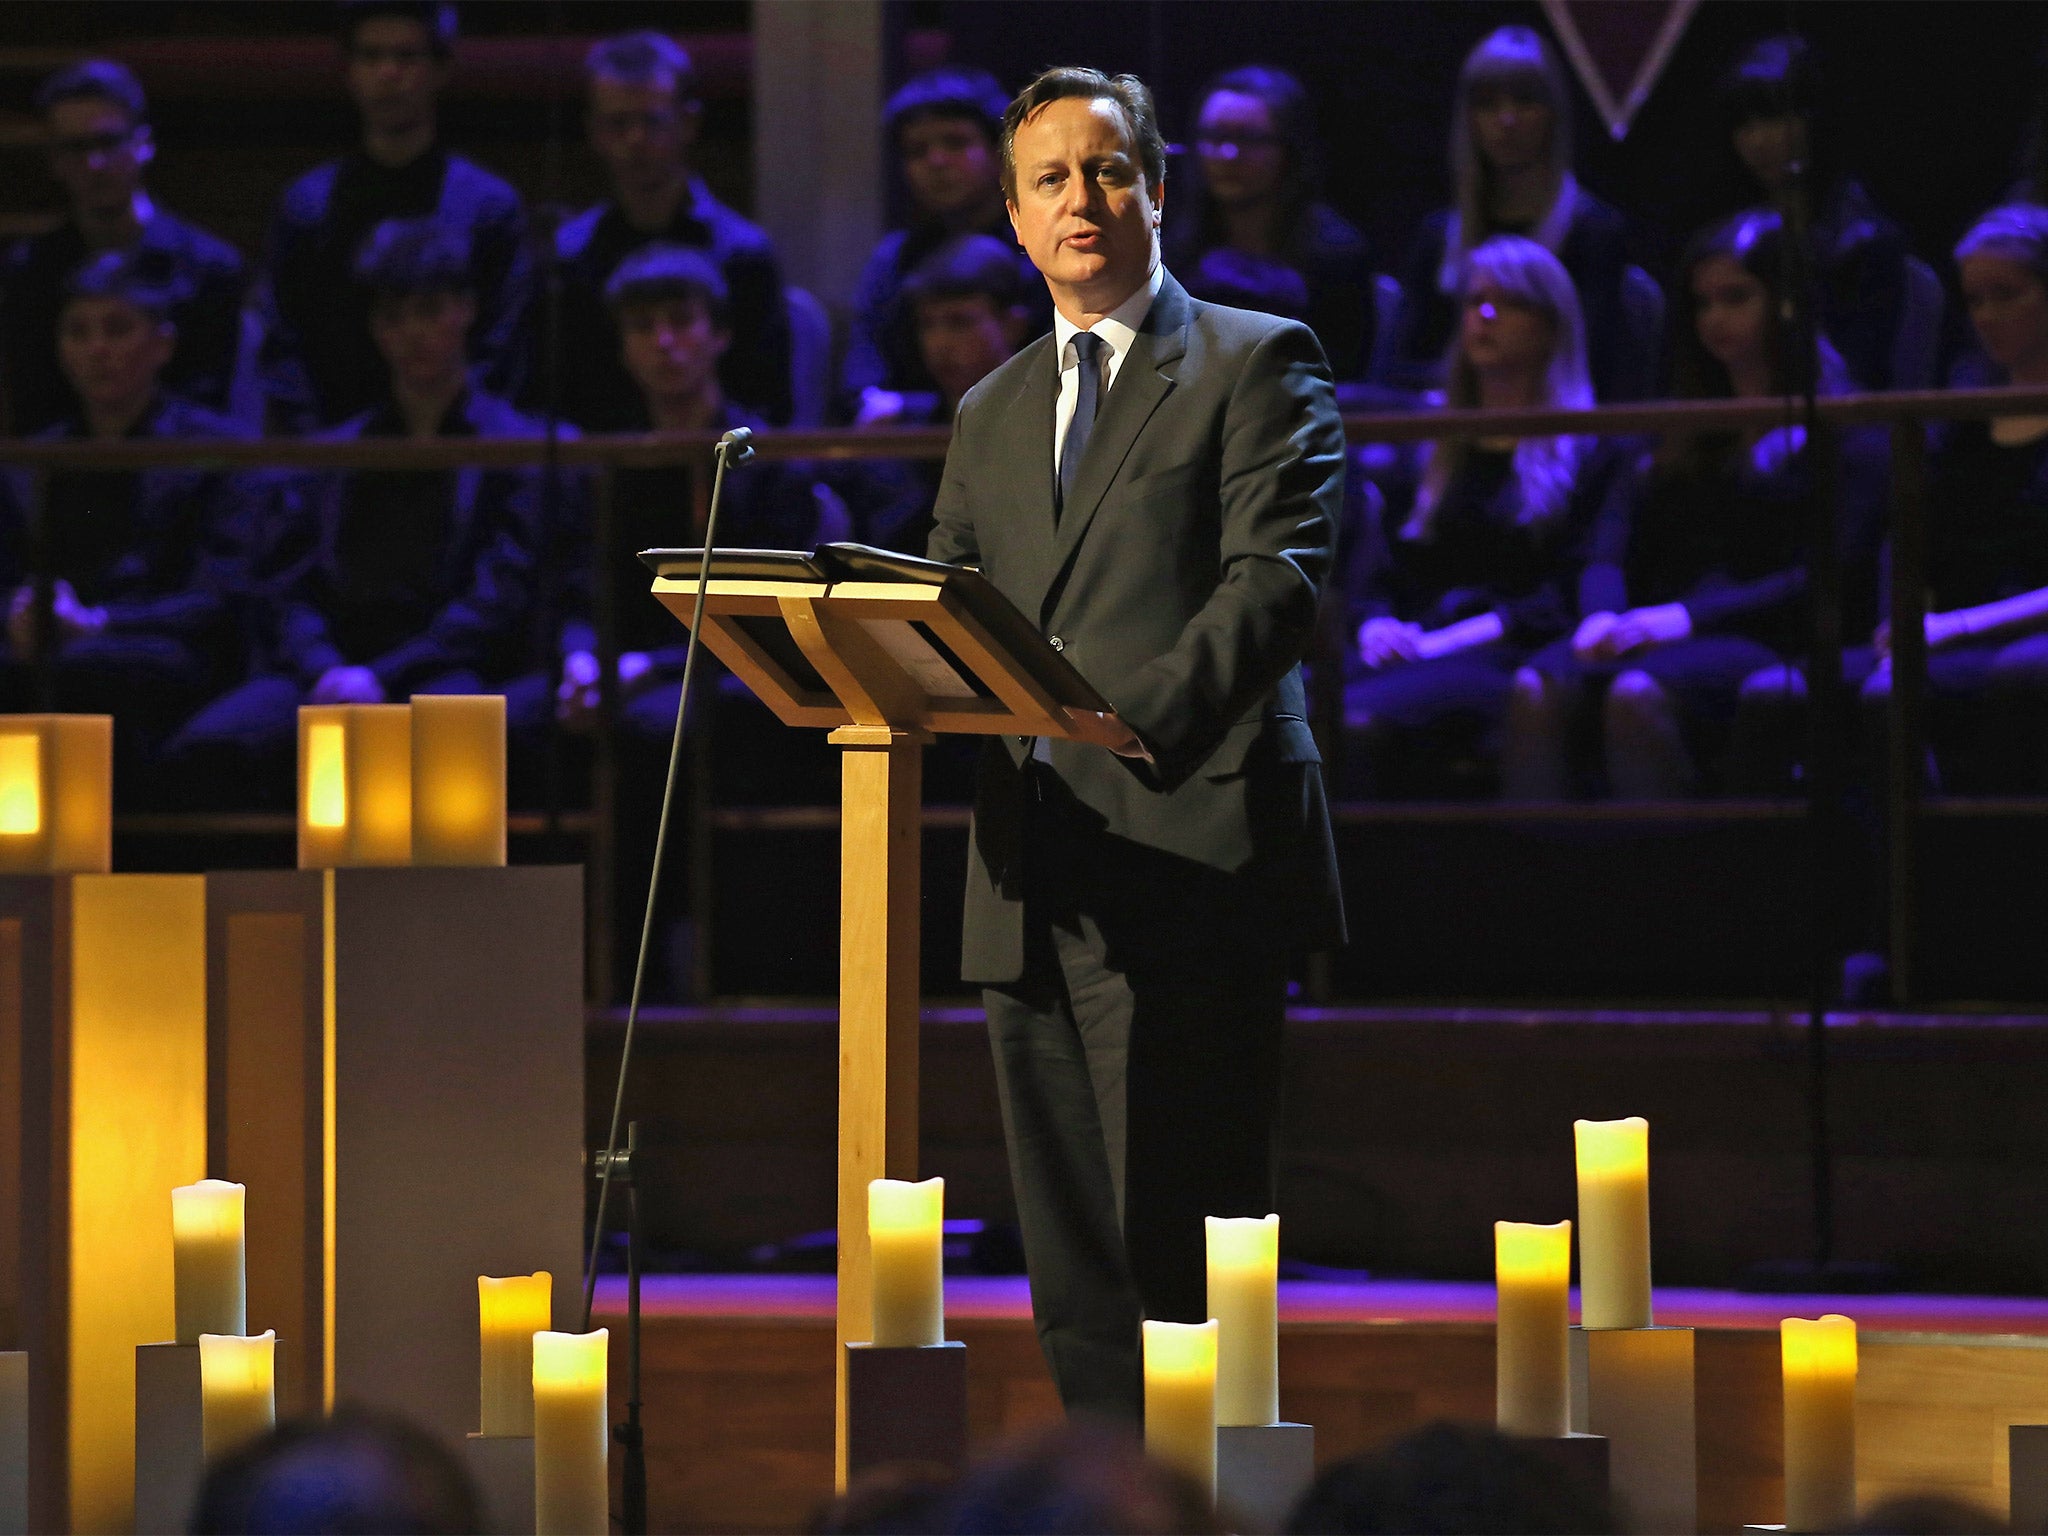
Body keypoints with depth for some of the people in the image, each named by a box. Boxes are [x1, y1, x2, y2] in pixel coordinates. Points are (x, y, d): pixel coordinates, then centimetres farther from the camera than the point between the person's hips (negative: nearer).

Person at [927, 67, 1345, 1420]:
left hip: (1190, 863, -7)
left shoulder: (1257, 365, 3)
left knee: (1182, 1252, -10)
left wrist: (1147, 714, -25)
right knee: (1075, 1271, 6)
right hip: (1034, 884, 7)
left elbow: (1277, 578, -10)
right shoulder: (991, 416, 23)